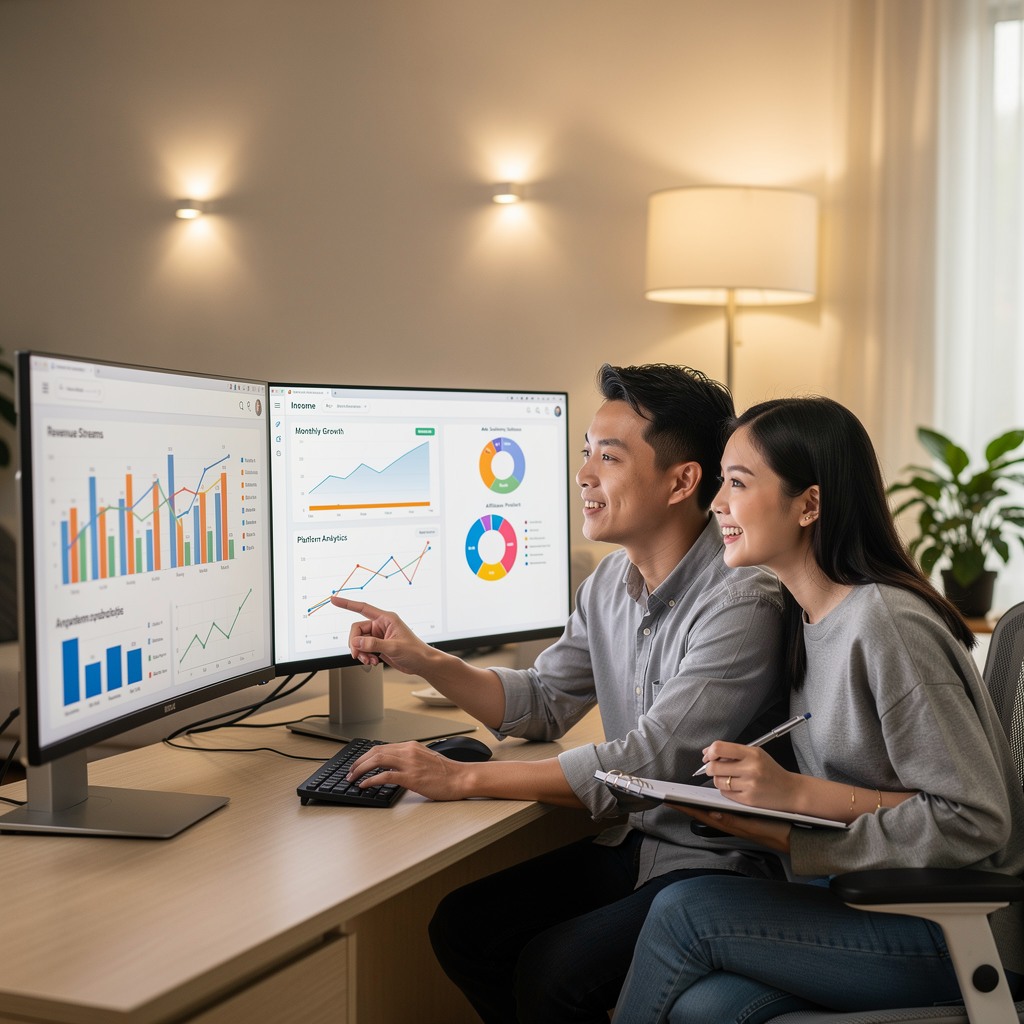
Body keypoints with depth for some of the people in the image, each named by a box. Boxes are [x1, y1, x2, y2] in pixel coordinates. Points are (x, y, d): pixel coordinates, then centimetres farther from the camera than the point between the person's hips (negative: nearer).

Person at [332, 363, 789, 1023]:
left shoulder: (741, 604, -24)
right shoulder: (610, 583, 3)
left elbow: (641, 764, -28)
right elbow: (542, 703, 12)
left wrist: (463, 779, -26)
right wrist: (422, 660, -3)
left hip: (718, 863, -8)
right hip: (631, 842, 8)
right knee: (461, 924, -1)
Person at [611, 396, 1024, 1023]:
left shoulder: (888, 625, -20)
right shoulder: (805, 615, 6)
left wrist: (798, 794, -23)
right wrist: (765, 815, -15)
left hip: (962, 930, -6)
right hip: (876, 898, 6)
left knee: (683, 911, -19)